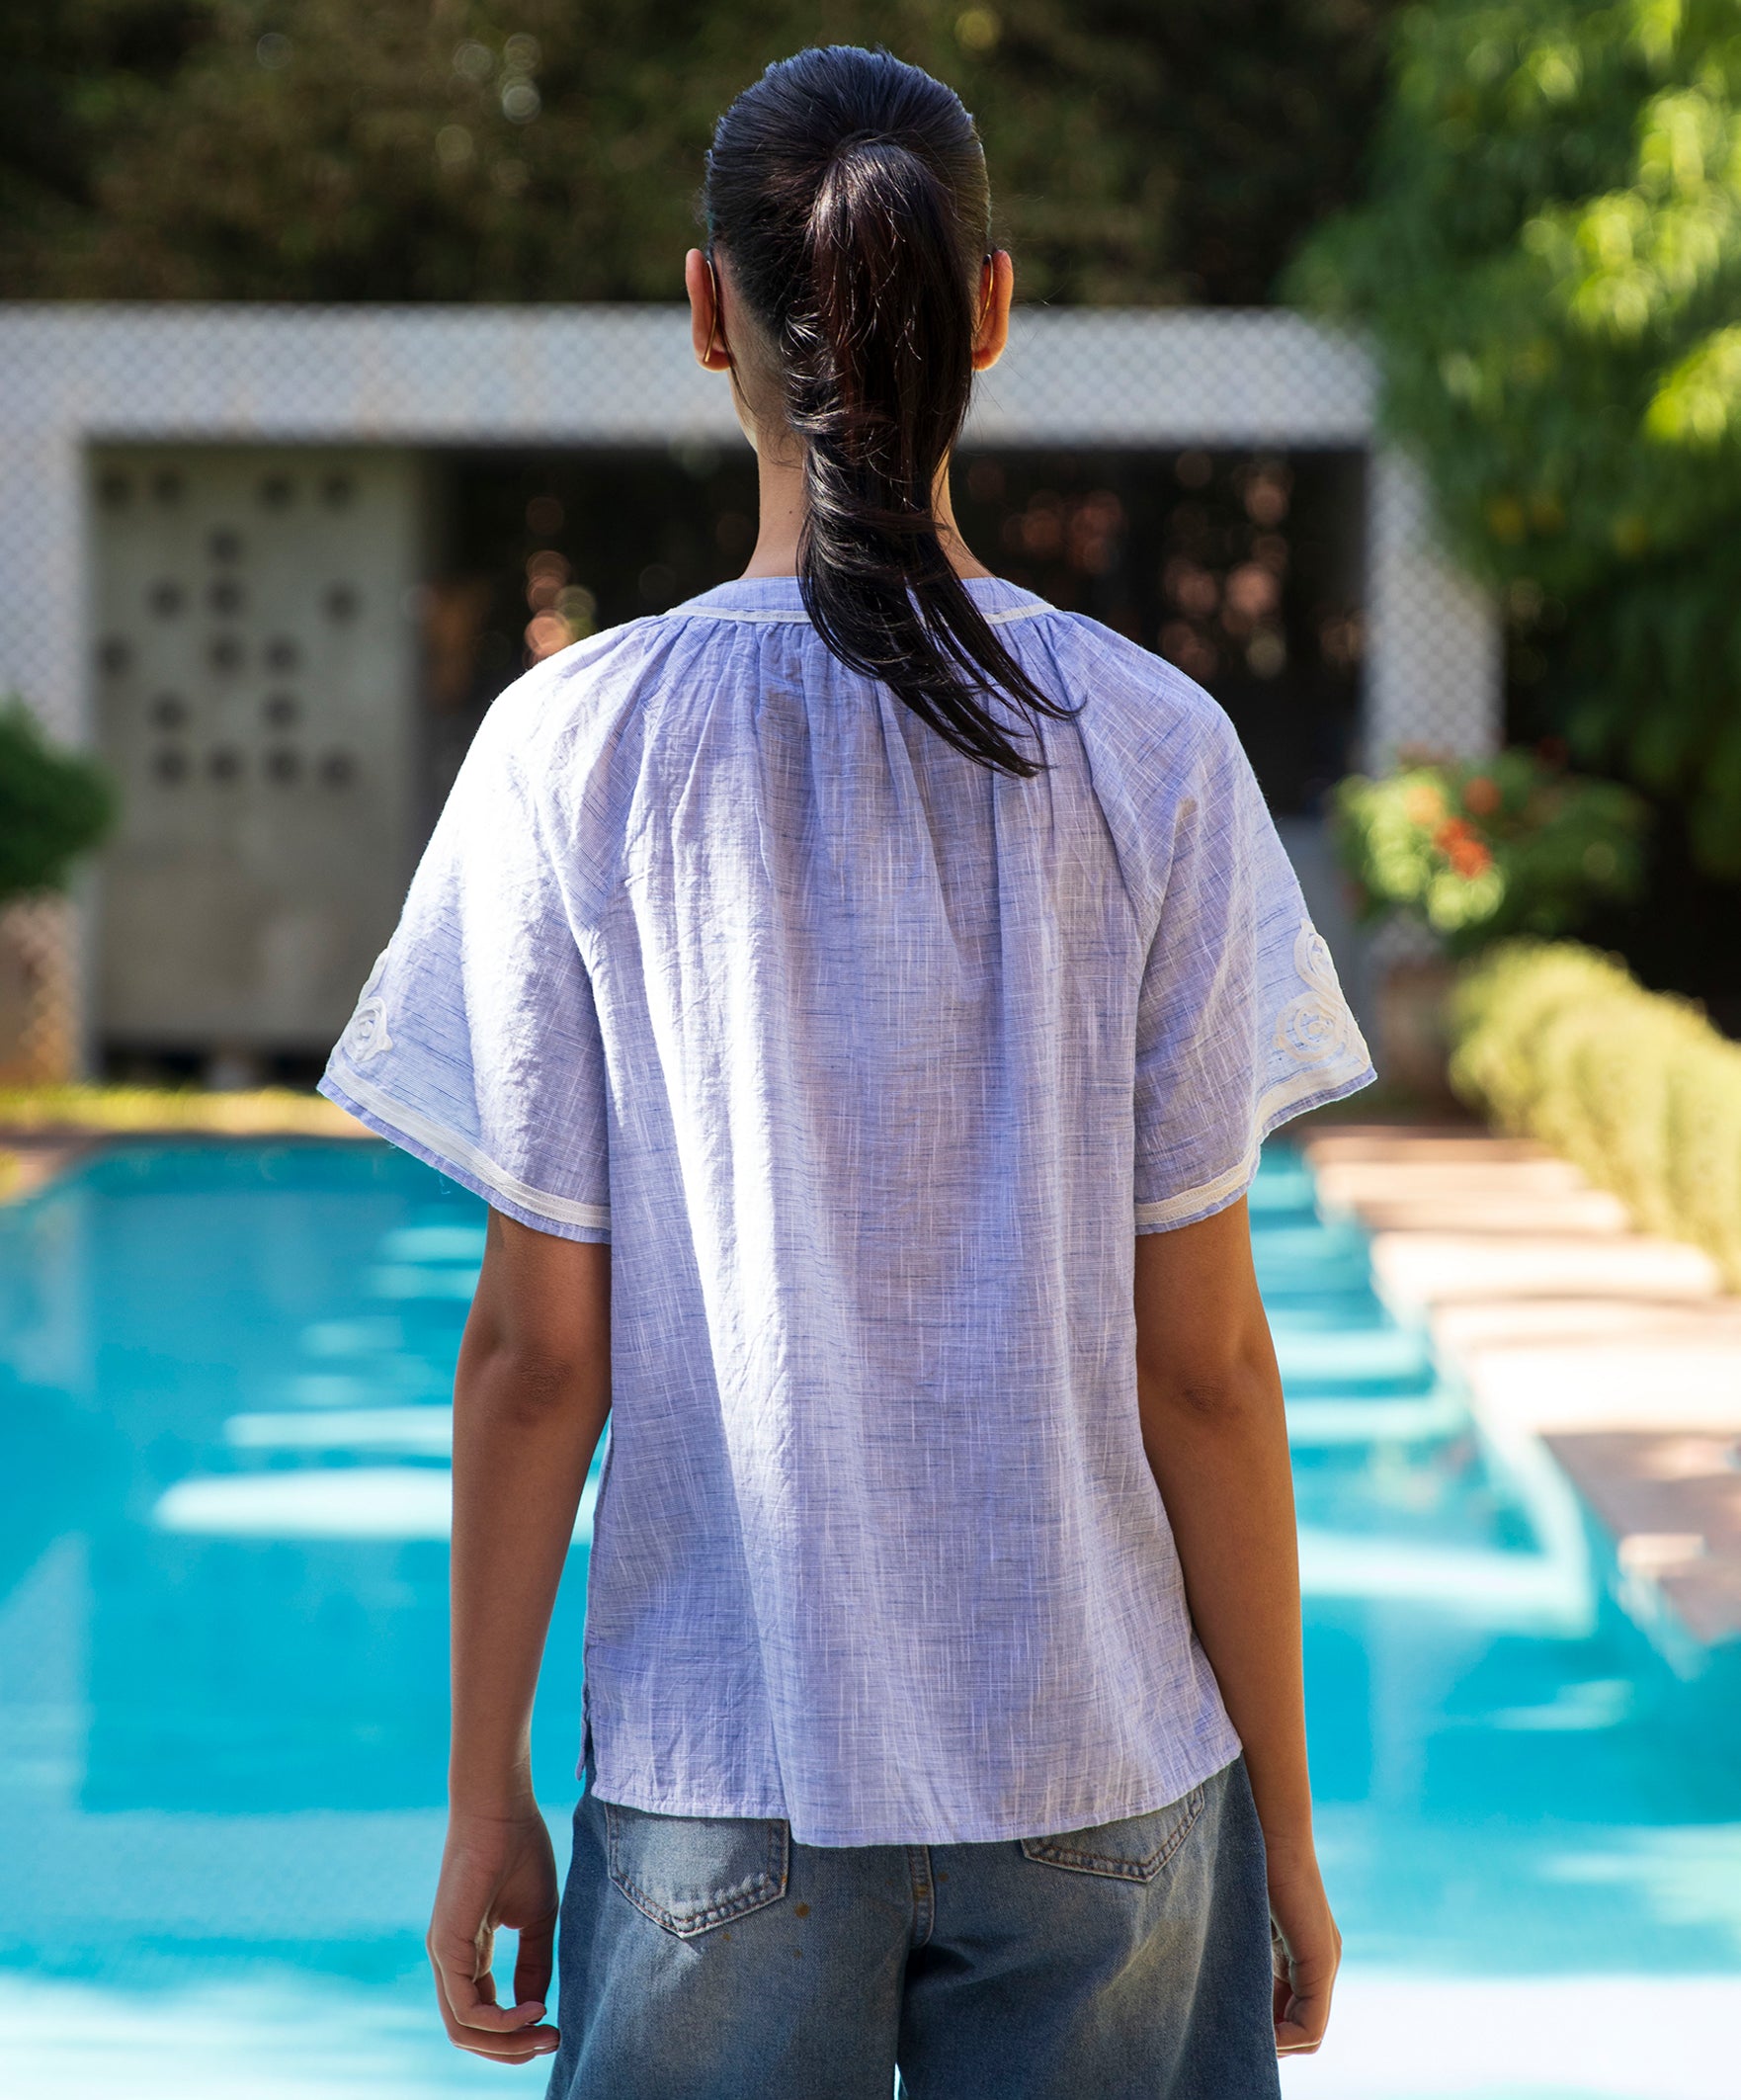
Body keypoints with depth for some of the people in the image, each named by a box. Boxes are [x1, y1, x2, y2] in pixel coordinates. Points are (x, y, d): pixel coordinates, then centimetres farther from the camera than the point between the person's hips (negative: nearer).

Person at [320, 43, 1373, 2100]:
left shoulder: (573, 748, -5)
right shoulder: (1150, 751, -5)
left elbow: (536, 1346, -4)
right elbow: (1202, 1357, -4)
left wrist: (483, 1792, 6)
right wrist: (1283, 1811, 6)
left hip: (719, 1774, 0)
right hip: (1102, 1771, 0)